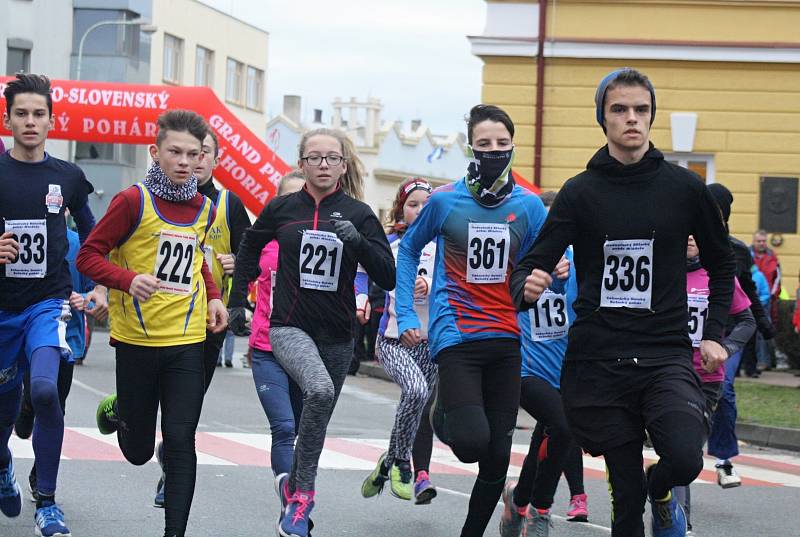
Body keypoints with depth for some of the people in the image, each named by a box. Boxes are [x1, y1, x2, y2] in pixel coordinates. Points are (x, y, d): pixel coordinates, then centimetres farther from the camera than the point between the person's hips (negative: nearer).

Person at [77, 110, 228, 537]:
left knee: (180, 442, -5)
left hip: (187, 341, 3)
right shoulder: (133, 201, -9)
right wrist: (128, 279, -25)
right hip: (137, 340, -3)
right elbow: (88, 256, -9)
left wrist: (213, 296, 9)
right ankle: (117, 408, 44)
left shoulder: (204, 209, 8)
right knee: (138, 450, 10)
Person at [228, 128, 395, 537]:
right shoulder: (282, 209, 0)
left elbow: (387, 278, -6)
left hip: (337, 336, 2)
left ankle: (293, 486, 41)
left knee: (316, 424, 13)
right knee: (320, 390, -31)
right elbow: (250, 247, 20)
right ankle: (303, 493, -20)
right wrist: (237, 301, 19)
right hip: (289, 329, -2)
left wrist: (358, 240, -22)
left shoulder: (359, 214, -1)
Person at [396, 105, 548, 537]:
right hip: (455, 335, -3)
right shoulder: (445, 201, -2)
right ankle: (443, 413, 16)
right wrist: (406, 315, 5)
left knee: (497, 453, 3)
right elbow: (408, 250, 12)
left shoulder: (529, 206, 2)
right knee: (471, 440, -20)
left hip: (506, 339, 3)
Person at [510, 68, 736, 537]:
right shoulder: (581, 192, 2)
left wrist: (714, 334, 9)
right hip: (598, 362, 0)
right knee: (626, 495, 1)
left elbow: (721, 263, 17)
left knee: (686, 460, -23)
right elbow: (533, 265, -1)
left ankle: (660, 491, 13)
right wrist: (527, 287, -24)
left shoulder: (685, 188, 3)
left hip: (666, 356, 0)